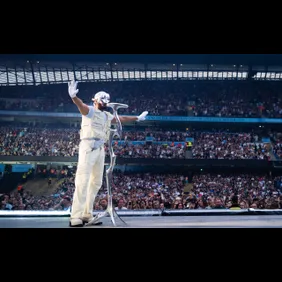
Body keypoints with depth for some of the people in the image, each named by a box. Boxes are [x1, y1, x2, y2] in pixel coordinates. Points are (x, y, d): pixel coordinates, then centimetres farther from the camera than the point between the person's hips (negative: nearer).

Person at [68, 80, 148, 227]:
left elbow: (121, 118, 37)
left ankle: (86, 215, 11)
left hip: (100, 149, 8)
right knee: (82, 181, -14)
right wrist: (73, 96, -43)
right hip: (88, 146, -8)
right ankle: (75, 217, -14)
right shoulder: (89, 111, 2)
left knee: (96, 182, 5)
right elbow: (81, 105, -20)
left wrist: (137, 118, 46)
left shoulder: (107, 115, 23)